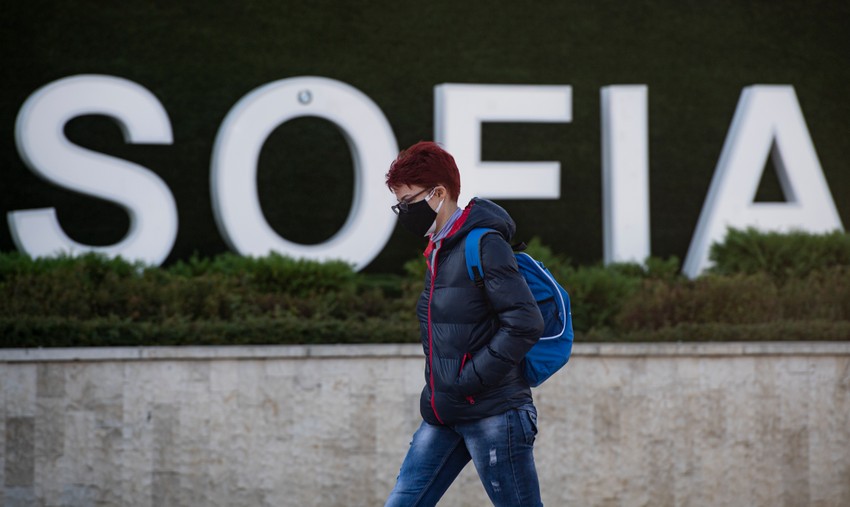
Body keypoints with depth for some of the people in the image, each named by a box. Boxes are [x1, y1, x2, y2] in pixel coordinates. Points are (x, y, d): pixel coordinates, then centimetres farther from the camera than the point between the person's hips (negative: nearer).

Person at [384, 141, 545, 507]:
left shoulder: (486, 246, -12)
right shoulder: (437, 253, 15)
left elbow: (525, 325, -20)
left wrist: (467, 381, -19)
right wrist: (436, 391, 11)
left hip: (493, 413, -9)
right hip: (444, 417, 9)